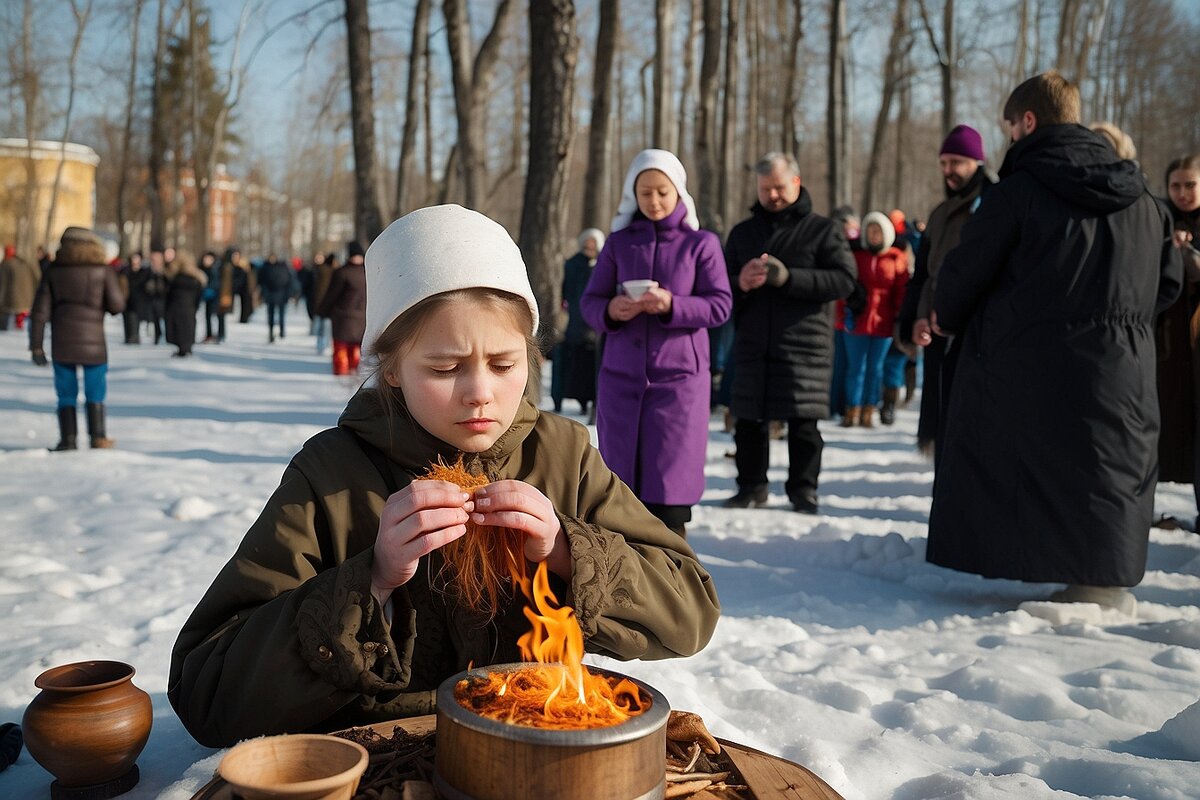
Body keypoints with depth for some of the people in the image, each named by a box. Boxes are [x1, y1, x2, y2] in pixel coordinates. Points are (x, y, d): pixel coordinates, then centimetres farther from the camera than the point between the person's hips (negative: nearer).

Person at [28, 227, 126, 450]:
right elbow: (117, 305, -6)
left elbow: (40, 310, 1)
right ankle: (97, 437, 8)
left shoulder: (53, 271, 4)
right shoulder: (102, 271, -1)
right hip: (93, 342, -1)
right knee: (95, 392, 9)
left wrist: (36, 345, 4)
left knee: (66, 393, 8)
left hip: (62, 342, 1)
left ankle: (68, 439, 7)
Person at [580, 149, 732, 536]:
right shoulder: (619, 242, 8)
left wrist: (672, 305, -19)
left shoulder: (700, 243, 3)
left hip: (679, 377, -2)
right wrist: (610, 310, -15)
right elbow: (589, 301, 8)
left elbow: (720, 305, -3)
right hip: (621, 377, 3)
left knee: (668, 485, -4)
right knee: (621, 480, 7)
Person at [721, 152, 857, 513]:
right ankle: (752, 486, 19)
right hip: (752, 344, 3)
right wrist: (740, 284, -11)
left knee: (803, 422, 1)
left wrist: (789, 277, -20)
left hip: (805, 343, -3)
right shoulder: (742, 232, 16)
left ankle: (803, 488, 14)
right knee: (748, 420, 6)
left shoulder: (823, 229, 5)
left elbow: (845, 279, -9)